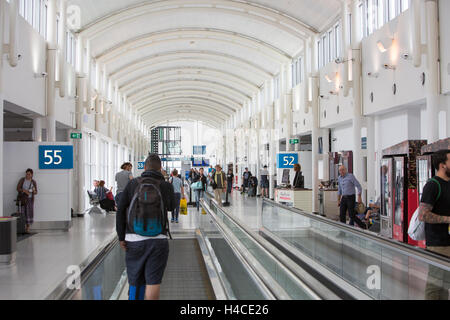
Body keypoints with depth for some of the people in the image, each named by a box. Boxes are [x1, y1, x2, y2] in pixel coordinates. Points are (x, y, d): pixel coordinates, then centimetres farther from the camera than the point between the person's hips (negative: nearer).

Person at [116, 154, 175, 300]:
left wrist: (121, 237, 0)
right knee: (153, 282, -3)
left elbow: (121, 210, -3)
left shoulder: (133, 184, 3)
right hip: (157, 239, -2)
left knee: (136, 280, 14)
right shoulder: (166, 186, 1)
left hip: (134, 239, 2)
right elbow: (171, 207, 20)